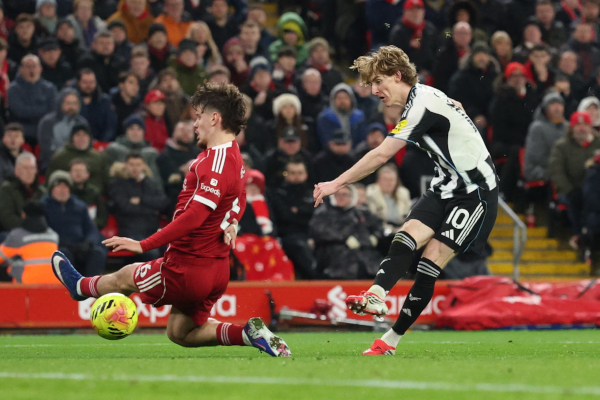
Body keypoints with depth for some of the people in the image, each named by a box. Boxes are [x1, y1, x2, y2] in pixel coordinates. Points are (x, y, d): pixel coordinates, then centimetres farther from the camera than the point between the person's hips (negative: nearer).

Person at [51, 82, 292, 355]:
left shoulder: (216, 162, -24)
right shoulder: (231, 155, 8)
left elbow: (194, 217, -32)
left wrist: (144, 245, -30)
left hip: (189, 269, -9)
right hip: (217, 269, 9)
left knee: (125, 277, 17)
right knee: (180, 334, 21)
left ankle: (81, 286, 46)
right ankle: (248, 334, 6)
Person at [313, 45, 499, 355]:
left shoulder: (423, 104, -21)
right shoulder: (420, 99, 9)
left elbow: (382, 154, -24)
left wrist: (337, 184, -19)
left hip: (475, 191, -9)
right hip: (446, 187, 9)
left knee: (431, 262, -13)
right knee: (407, 237, -14)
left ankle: (391, 340, -16)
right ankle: (376, 296, -34)